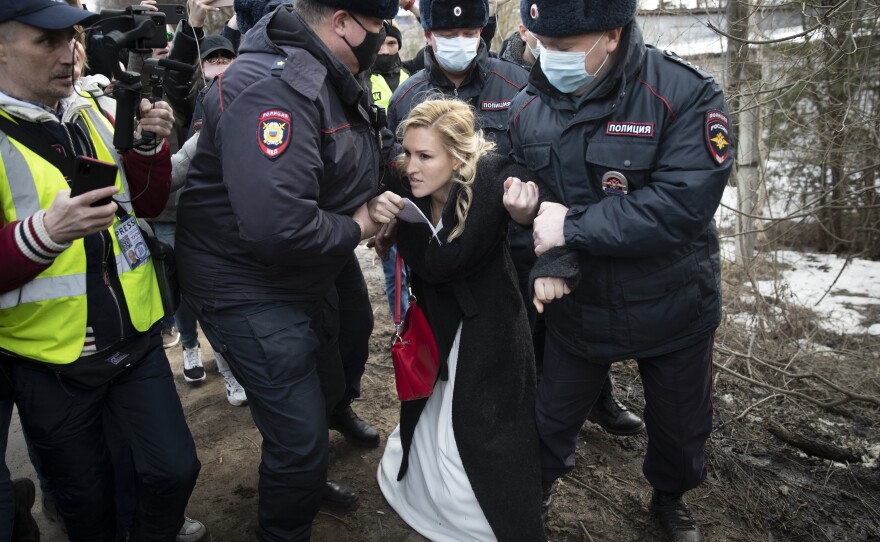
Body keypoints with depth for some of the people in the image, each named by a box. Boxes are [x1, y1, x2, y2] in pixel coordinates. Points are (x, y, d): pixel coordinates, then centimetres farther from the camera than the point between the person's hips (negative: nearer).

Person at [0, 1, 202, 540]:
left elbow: (147, 202, 10)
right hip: (50, 365, -4)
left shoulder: (88, 113, 4)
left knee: (176, 469, 9)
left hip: (136, 340, 4)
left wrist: (148, 144, -8)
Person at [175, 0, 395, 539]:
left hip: (307, 275, 10)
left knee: (325, 390, 27)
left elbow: (344, 167, 19)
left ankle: (305, 482, 55)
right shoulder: (273, 87, -29)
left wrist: (376, 199, -1)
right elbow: (276, 225, -39)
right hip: (250, 288, -10)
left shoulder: (332, 78, 4)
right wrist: (354, 229, -21)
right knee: (302, 435, -3)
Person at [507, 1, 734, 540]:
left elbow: (681, 206, -31)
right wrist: (547, 259, -22)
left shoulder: (688, 94, -22)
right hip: (578, 306, 2)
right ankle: (536, 491, 49)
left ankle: (671, 498, 52)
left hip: (673, 309, -2)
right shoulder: (528, 108, -9)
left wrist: (572, 227, -28)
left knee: (681, 424, 19)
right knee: (553, 416, 18)